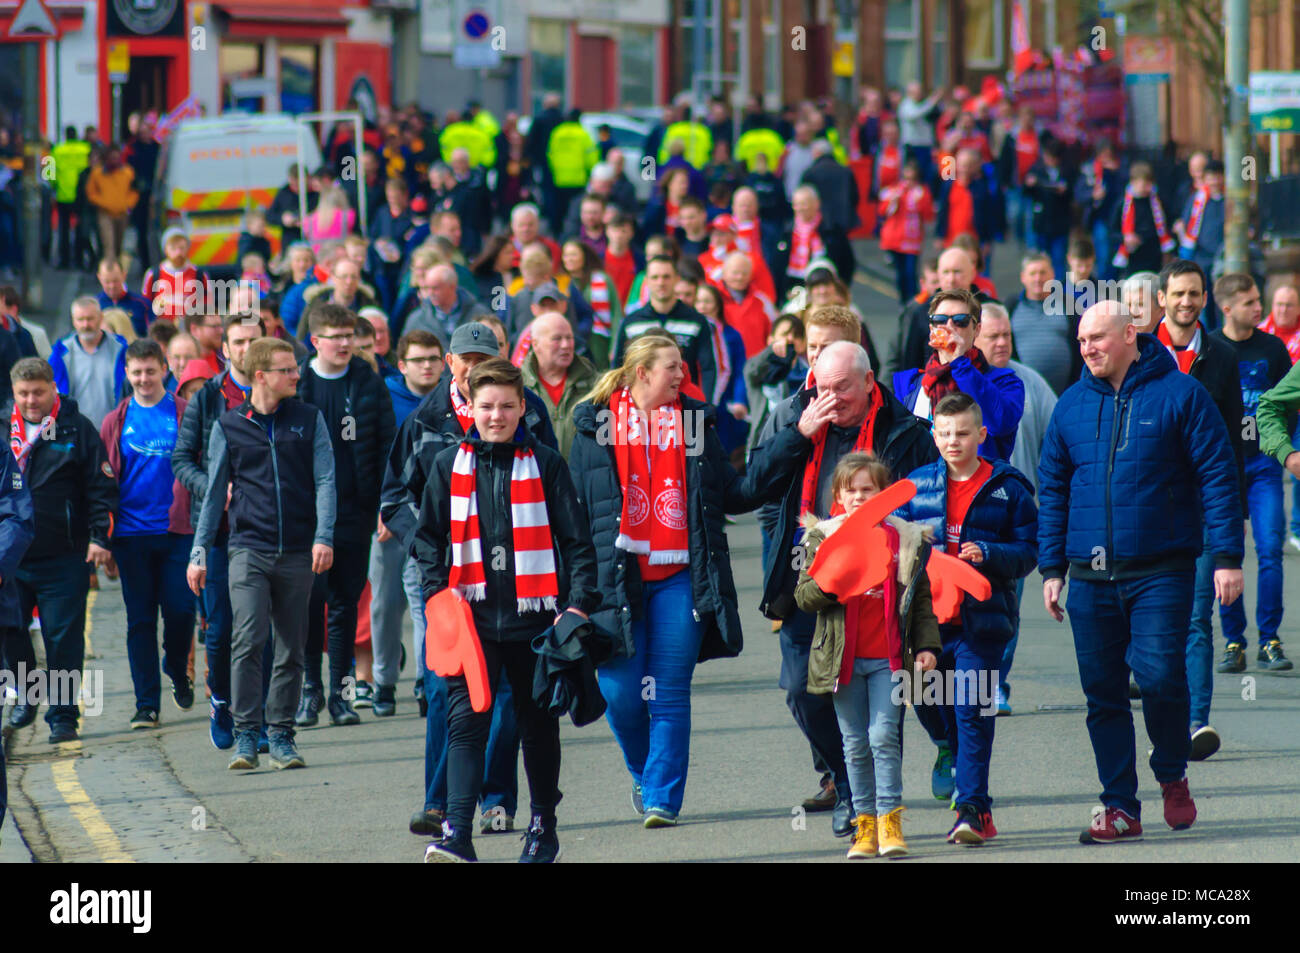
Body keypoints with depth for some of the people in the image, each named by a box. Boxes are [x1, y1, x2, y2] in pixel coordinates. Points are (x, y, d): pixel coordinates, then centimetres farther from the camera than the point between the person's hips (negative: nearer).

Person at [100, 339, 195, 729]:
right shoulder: (116, 422, 8)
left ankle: (178, 673, 26)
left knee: (180, 609, -3)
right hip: (132, 533, 1)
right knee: (140, 619, 2)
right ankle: (146, 703, 6)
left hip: (176, 531, -1)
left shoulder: (185, 415, 3)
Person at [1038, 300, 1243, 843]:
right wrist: (1052, 568, 11)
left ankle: (1172, 777, 11)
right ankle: (1119, 807, 11)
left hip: (1161, 570, -4)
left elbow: (1218, 476, -2)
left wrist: (1227, 557, -7)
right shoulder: (1071, 406, 11)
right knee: (1102, 692, 4)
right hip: (1091, 576, 4)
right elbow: (1052, 490, 17)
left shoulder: (1178, 394, -1)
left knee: (1159, 676, -15)